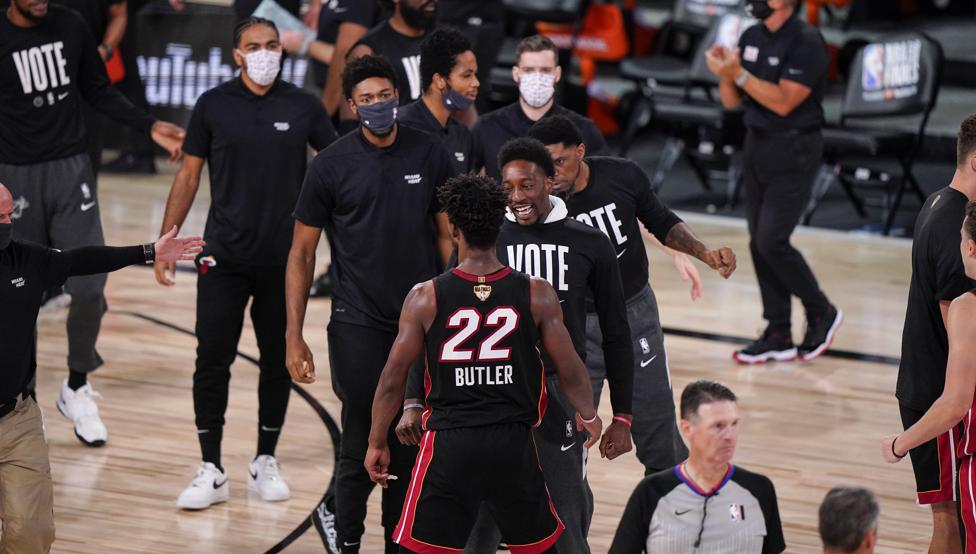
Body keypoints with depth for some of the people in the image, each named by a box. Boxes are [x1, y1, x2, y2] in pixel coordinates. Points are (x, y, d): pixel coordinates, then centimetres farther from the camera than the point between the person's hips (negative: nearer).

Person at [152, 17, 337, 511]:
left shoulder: (302, 107, 0)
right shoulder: (213, 106, 0)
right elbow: (189, 176, 5)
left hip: (284, 259, 1)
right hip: (224, 257, -1)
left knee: (278, 360, 9)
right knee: (213, 359, -4)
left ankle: (265, 463, 23)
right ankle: (211, 471, 3)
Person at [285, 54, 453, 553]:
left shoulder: (429, 155, 0)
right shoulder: (331, 166, -6)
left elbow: (448, 236, 8)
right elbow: (302, 253, 0)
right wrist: (294, 338, -5)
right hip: (359, 324, -2)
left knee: (410, 445, 10)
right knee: (361, 446, -3)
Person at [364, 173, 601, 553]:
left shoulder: (425, 297, -5)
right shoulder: (537, 294, -2)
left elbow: (392, 382, 0)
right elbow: (570, 372, 4)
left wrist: (377, 444, 13)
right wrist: (588, 416, 25)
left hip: (449, 445, -1)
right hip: (514, 444, 2)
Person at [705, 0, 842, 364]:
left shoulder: (806, 42, -15)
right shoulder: (751, 38, 7)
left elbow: (784, 102, -21)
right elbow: (731, 102, 11)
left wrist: (738, 73, -24)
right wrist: (725, 74, -9)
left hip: (794, 150, -8)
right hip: (757, 144, 8)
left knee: (772, 241, -12)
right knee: (759, 243, 6)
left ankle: (821, 313, 8)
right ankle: (778, 335, 12)